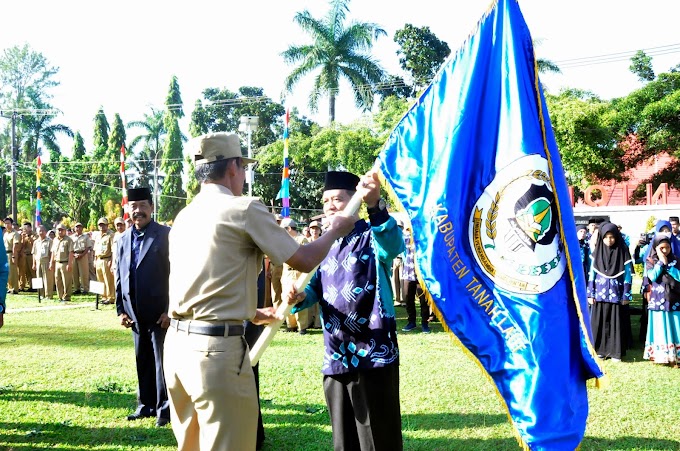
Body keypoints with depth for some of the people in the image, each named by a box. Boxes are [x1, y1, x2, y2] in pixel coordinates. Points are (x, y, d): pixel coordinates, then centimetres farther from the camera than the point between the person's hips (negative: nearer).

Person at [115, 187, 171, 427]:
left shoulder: (166, 235, -7)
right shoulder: (123, 239, 10)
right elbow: (119, 277, 14)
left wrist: (171, 310, -13)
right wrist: (121, 309, 8)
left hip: (160, 313, -5)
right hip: (135, 314, 5)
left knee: (162, 360, 0)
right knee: (142, 361, 13)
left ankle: (164, 409, 9)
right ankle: (146, 405, 23)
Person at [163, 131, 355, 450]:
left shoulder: (183, 217, 14)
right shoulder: (244, 209, -8)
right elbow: (304, 261, -2)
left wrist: (251, 314, 36)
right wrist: (335, 231, 17)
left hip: (178, 343, 8)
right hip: (217, 348, -8)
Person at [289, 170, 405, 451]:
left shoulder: (373, 238, -6)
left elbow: (394, 245, -29)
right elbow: (315, 289, 14)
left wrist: (375, 204, -47)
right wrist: (299, 297, -11)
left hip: (372, 355, -6)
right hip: (335, 358, 6)